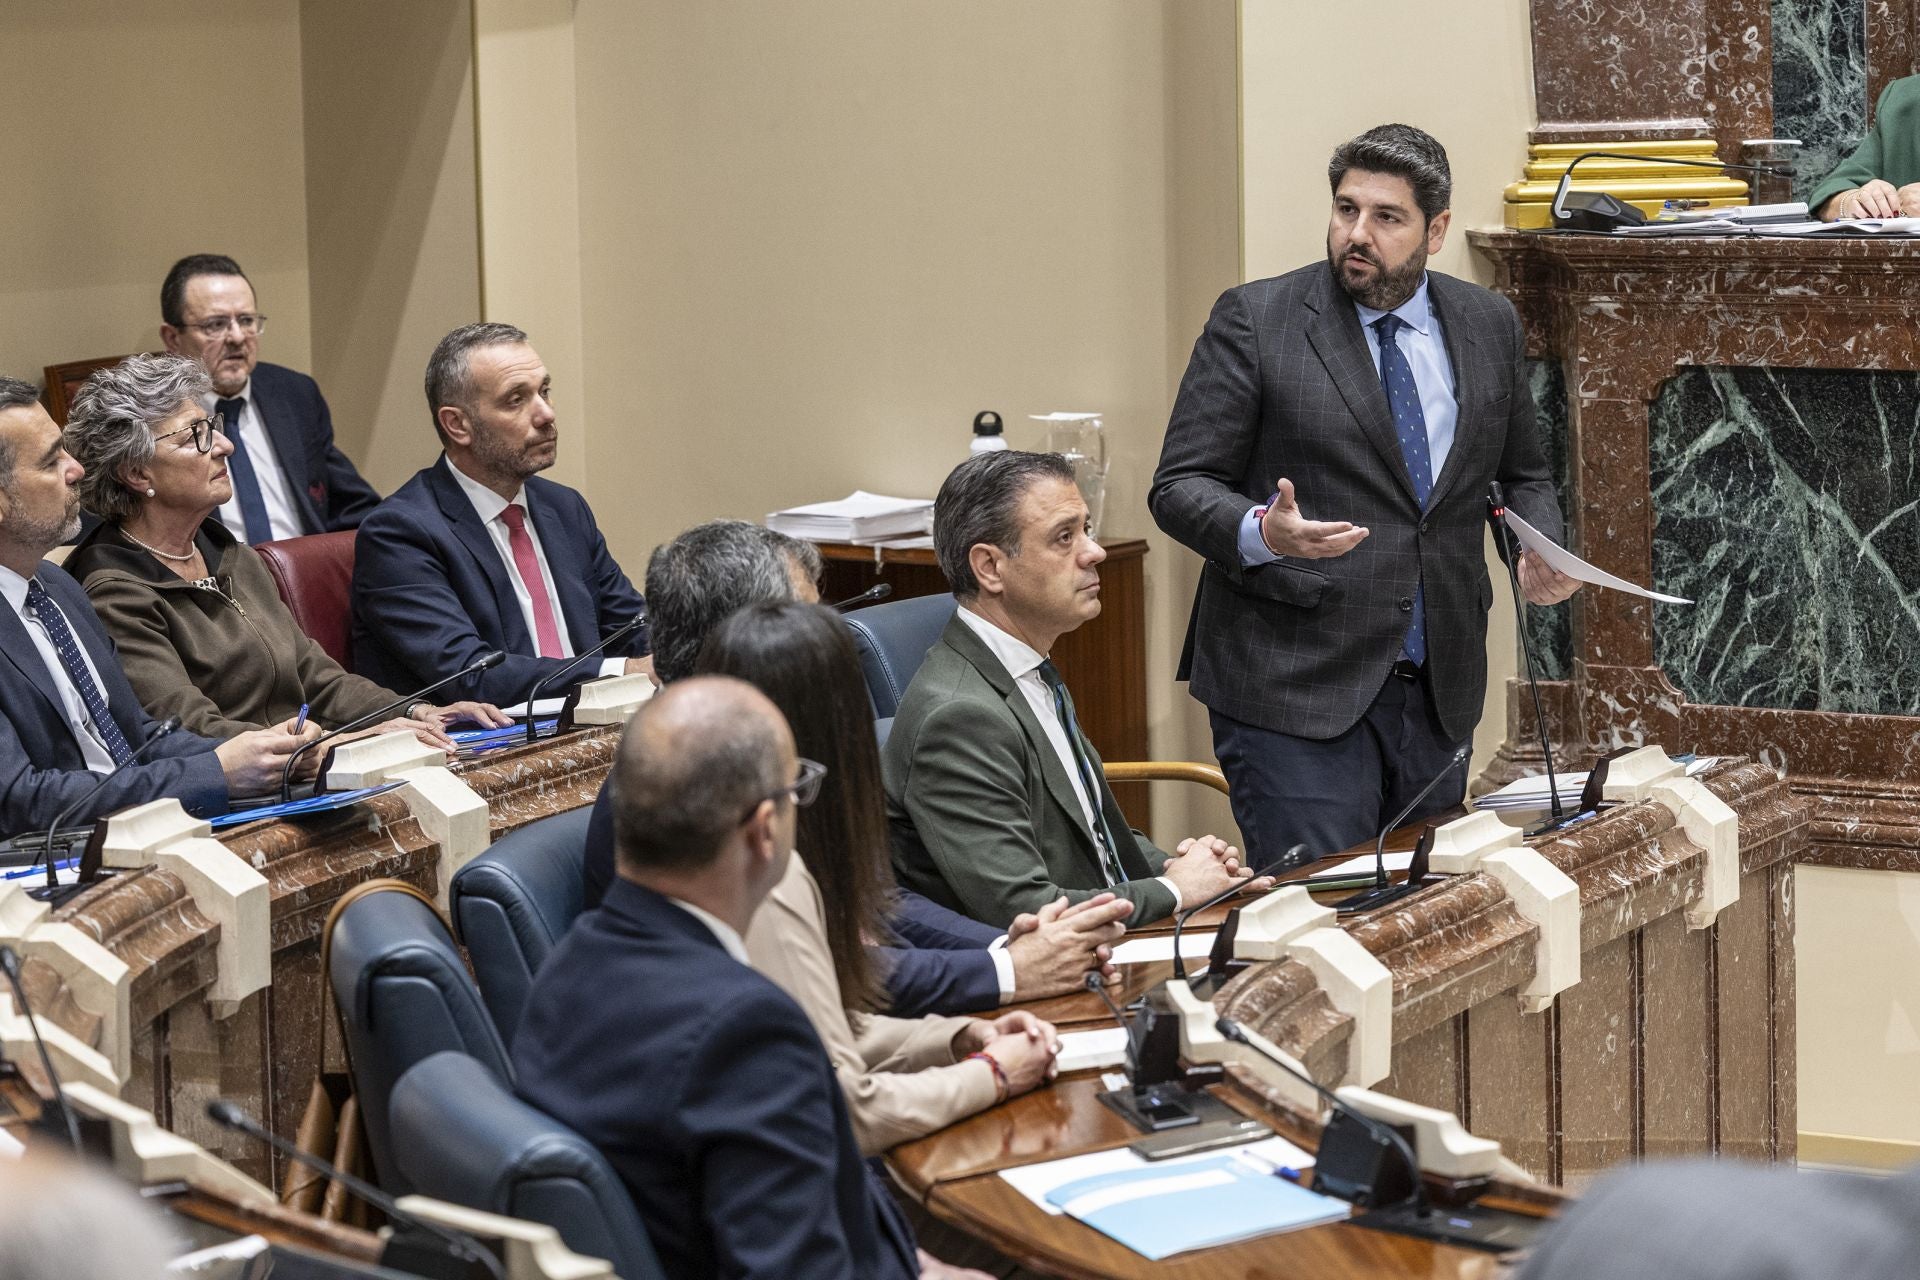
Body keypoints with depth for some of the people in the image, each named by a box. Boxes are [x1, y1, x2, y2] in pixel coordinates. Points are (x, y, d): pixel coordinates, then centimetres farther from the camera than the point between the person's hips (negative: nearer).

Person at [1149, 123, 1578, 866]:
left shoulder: (1487, 326, 10)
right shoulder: (1254, 321, -3)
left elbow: (1521, 474, 22)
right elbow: (1180, 488, -5)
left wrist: (1543, 554, 0)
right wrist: (1262, 532, -26)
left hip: (1439, 692, 5)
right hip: (1293, 691, -4)